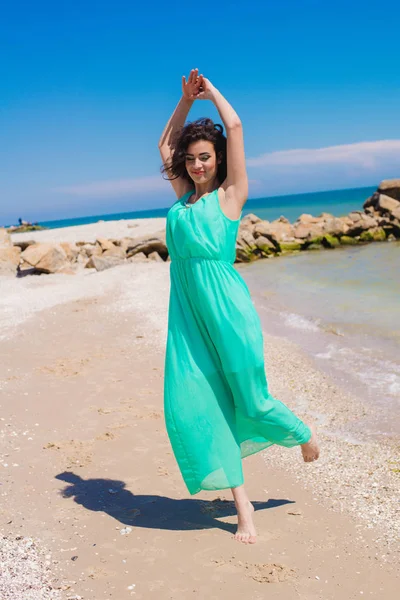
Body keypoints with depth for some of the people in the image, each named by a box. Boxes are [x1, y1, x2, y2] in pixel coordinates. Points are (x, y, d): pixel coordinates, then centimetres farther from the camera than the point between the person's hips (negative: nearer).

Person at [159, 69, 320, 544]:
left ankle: (303, 432, 38)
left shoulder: (230, 193, 2)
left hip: (225, 306, -5)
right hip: (187, 309, 6)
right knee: (191, 401, -2)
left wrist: (211, 90, 14)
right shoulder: (184, 196, 16)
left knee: (248, 400, 4)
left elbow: (235, 125, -1)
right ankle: (242, 504, 6)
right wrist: (186, 99, 24)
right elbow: (165, 145, 29)